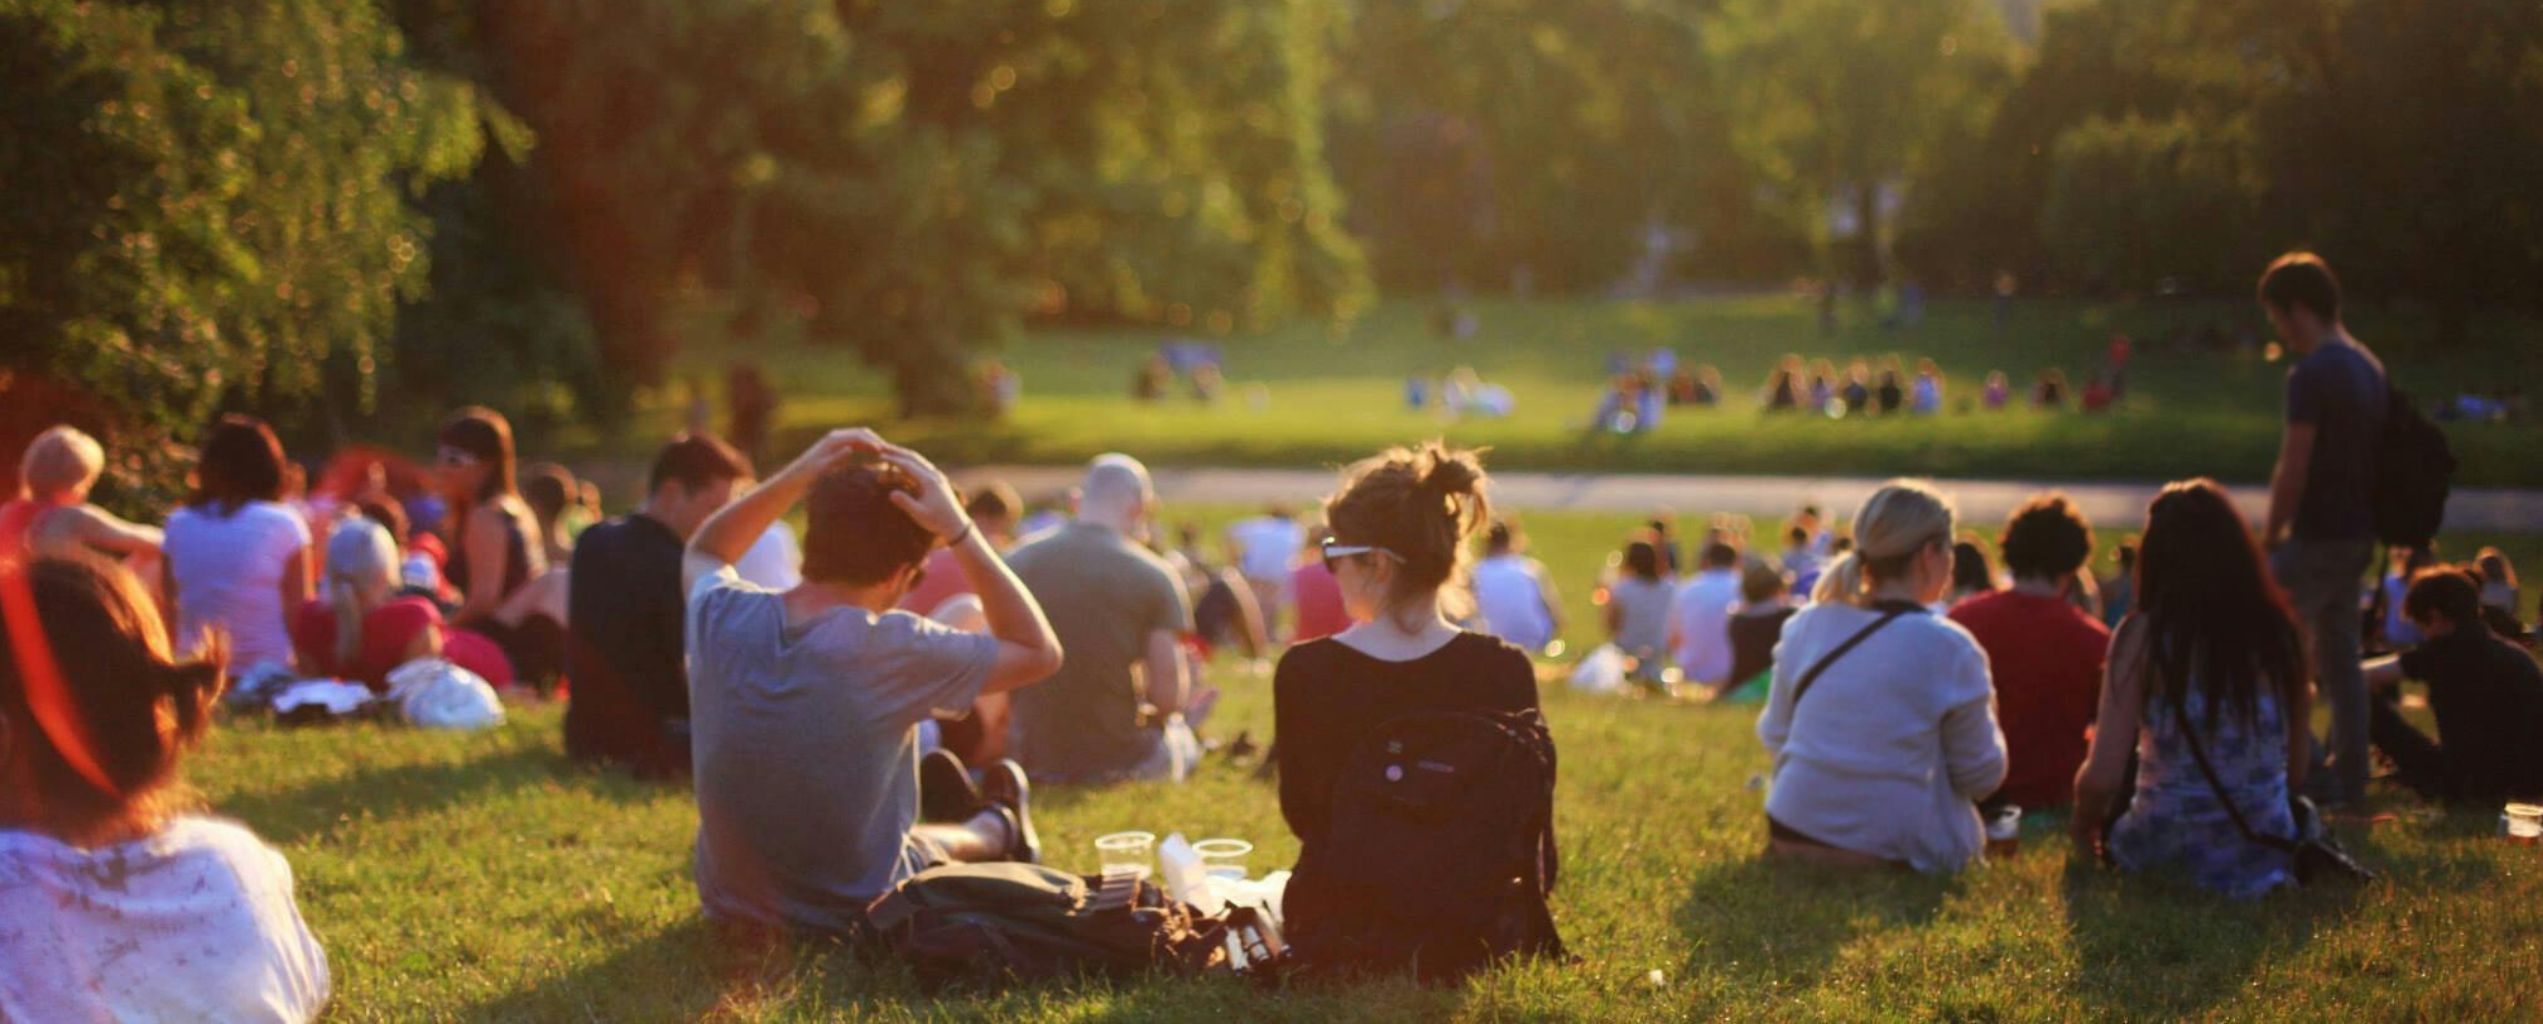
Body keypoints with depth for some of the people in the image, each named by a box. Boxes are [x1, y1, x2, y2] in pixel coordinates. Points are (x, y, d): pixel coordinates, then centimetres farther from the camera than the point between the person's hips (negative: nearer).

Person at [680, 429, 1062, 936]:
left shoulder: (720, 616, -16)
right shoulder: (892, 649, -28)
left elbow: (702, 554, 11)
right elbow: (1040, 652, -13)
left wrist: (795, 477, -3)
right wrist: (959, 532, -17)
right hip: (852, 920, -4)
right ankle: (997, 831, 59)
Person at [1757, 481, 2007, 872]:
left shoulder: (1804, 627, 1)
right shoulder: (1948, 649, -13)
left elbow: (1773, 736, 10)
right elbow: (1982, 776, -3)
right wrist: (1986, 718, 17)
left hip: (1791, 839, 5)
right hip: (1894, 851, -5)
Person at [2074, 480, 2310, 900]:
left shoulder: (2142, 635, -13)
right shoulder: (2278, 629, -3)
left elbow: (2101, 776, -15)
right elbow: (2296, 769, 4)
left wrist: (2083, 826, 7)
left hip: (2168, 853, -3)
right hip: (2267, 861, 3)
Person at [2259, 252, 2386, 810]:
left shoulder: (2312, 374, -17)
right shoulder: (2368, 366, 12)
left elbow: (2292, 473, -19)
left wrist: (2271, 535, -7)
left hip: (2317, 535, -9)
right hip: (2358, 534, 9)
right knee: (2341, 657, 13)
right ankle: (2349, 779, 16)